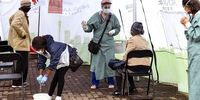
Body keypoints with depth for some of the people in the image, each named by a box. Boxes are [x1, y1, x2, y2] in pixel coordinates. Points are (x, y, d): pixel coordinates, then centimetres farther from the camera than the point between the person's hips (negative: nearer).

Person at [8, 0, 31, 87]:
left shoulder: (20, 13, 14)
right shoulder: (21, 13, -18)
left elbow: (11, 19, 28)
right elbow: (15, 24, -33)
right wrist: (23, 33, -23)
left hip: (21, 42, 11)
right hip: (21, 42, -11)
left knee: (24, 63, 17)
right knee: (22, 63, -6)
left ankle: (22, 80, 26)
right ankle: (16, 83, -1)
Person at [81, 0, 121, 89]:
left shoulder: (113, 17, 2)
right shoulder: (95, 16, -2)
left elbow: (118, 28, 10)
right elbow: (90, 27, -3)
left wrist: (114, 31, -11)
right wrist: (86, 28, -25)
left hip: (109, 44, 1)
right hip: (97, 43, -1)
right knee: (96, 63, 2)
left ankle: (111, 82, 17)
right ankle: (95, 83, 13)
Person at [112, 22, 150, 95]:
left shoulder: (132, 40, -12)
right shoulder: (145, 41, 11)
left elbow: (127, 54, -13)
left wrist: (123, 61, 7)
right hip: (145, 68, 7)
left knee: (118, 70, 20)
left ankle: (118, 90, 17)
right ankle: (133, 88, 33)